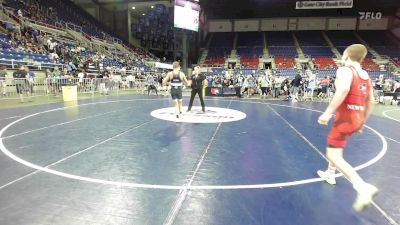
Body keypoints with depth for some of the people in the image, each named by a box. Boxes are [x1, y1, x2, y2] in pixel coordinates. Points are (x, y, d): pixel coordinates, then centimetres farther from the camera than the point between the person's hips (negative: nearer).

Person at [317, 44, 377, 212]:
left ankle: (364, 188, -17)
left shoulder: (345, 70, -11)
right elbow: (370, 102, 17)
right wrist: (363, 121, 27)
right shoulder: (366, 76, 13)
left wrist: (328, 113, -30)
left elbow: (343, 89, -32)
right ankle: (330, 174, 40)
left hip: (345, 118, -9)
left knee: (333, 156, -6)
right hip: (357, 119, 9)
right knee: (335, 146, 28)